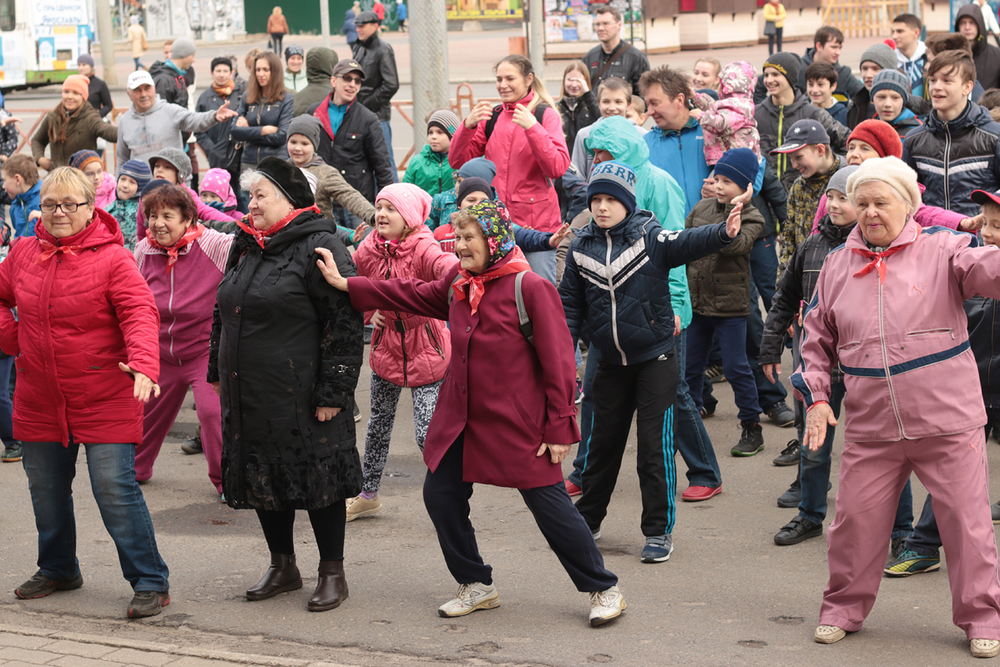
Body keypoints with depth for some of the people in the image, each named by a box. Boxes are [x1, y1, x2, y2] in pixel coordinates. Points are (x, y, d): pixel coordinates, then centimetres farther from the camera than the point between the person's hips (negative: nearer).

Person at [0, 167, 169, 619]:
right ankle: (58, 569, 37)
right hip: (39, 402, 6)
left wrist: (143, 363, -38)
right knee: (46, 489, 16)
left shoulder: (112, 258, -10)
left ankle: (150, 582, -1)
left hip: (103, 401, -6)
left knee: (115, 489, -10)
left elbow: (139, 314, -21)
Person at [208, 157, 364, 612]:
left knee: (316, 478, 0)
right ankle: (282, 568, 28)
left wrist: (333, 391, -18)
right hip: (249, 395, 8)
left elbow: (346, 323, -16)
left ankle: (332, 574, 12)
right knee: (262, 478, 13)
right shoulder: (246, 248, 13)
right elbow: (223, 315, 23)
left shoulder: (320, 249, -13)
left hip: (300, 397, -8)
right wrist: (219, 372, 20)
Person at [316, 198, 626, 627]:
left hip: (518, 424, -7)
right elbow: (414, 296, 21)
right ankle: (476, 587, 24)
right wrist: (346, 285, 16)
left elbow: (558, 361, -14)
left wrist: (559, 427, -14)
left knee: (549, 504, -3)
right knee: (440, 494, 8)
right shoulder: (457, 282, 7)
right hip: (461, 417, 7)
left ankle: (603, 590, 13)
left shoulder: (530, 287, -15)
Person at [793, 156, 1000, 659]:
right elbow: (817, 339, 17)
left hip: (947, 421, -3)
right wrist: (815, 395, 5)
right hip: (870, 428, 3)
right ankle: (844, 607, 28)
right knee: (855, 519, 7)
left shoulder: (941, 250, -1)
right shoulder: (838, 266, 10)